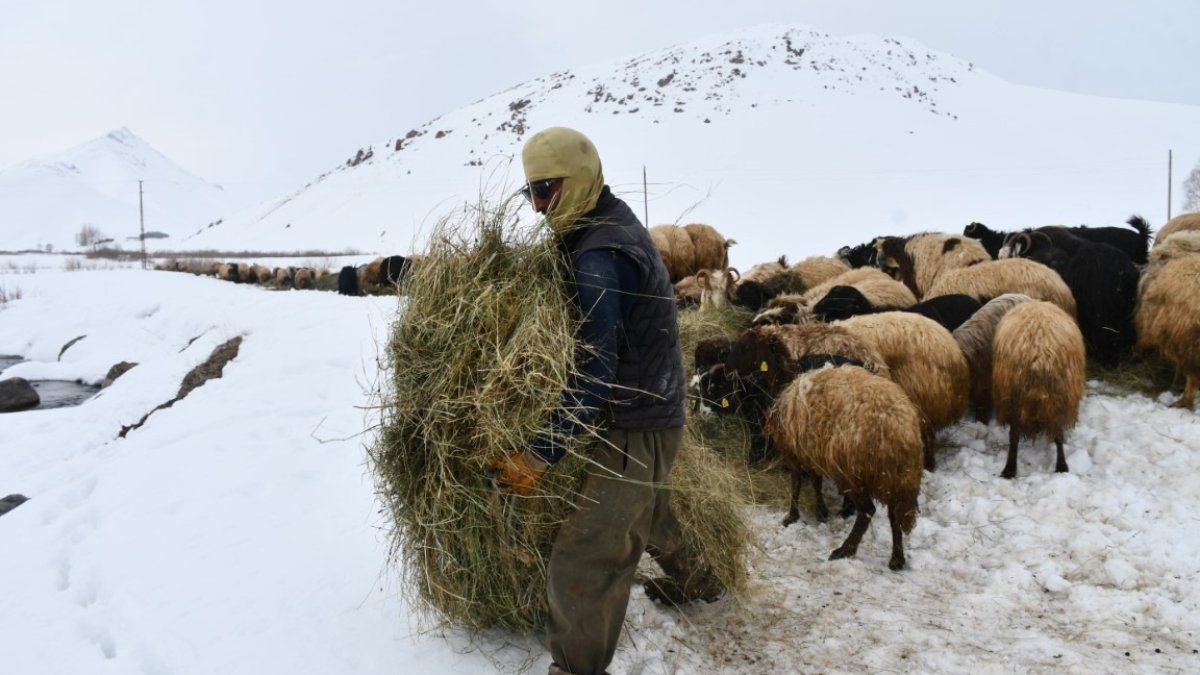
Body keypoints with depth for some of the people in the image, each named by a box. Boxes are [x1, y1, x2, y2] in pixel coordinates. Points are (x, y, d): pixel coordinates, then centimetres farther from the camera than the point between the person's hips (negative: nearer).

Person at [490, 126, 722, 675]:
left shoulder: (598, 259, -26)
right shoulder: (616, 220, 4)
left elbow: (594, 374, -29)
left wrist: (540, 456, -29)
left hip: (637, 424, -11)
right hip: (655, 405, 11)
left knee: (581, 563, -9)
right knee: (644, 506, 34)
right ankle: (692, 579, 58)